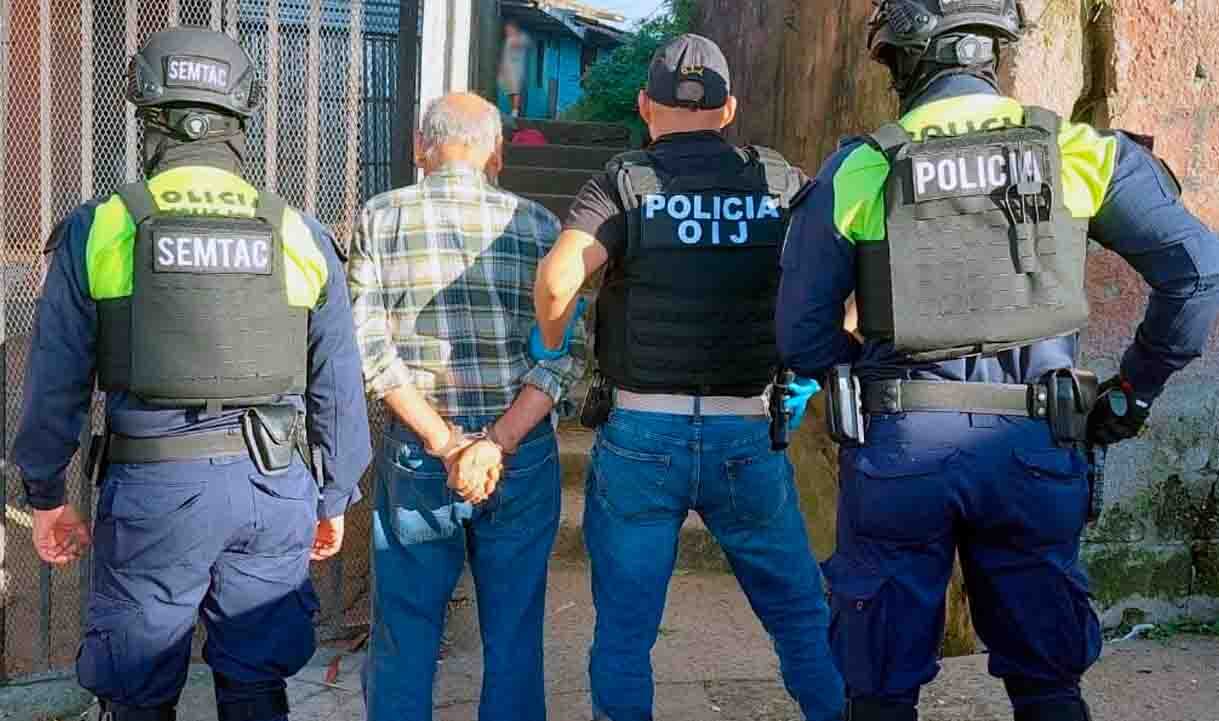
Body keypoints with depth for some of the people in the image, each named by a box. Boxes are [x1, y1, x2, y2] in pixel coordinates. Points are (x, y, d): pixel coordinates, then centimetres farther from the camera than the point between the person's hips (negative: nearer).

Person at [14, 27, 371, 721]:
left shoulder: (97, 229, -2)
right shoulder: (300, 235, 3)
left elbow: (55, 384, 2)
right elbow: (339, 387, 6)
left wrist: (46, 495, 14)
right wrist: (334, 498, 16)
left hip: (153, 484, -2)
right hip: (274, 483, 2)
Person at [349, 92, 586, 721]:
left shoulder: (381, 218, 1)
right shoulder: (537, 223, 1)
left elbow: (368, 344, -8)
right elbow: (564, 350, -8)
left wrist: (444, 441, -11)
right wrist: (497, 445, -12)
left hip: (415, 456, 0)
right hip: (523, 457, 1)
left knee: (402, 644, 12)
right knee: (513, 641, 13)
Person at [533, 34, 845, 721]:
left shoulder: (625, 183, -3)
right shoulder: (780, 182, 4)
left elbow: (557, 280, -18)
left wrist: (551, 354, -1)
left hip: (639, 433, -1)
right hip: (748, 436, 1)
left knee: (624, 630, 10)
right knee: (804, 616, 16)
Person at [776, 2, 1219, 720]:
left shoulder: (859, 168, 1)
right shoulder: (1078, 150, 3)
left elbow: (803, 336, 1)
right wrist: (1137, 387, 9)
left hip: (900, 446, -1)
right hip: (1034, 448, 2)